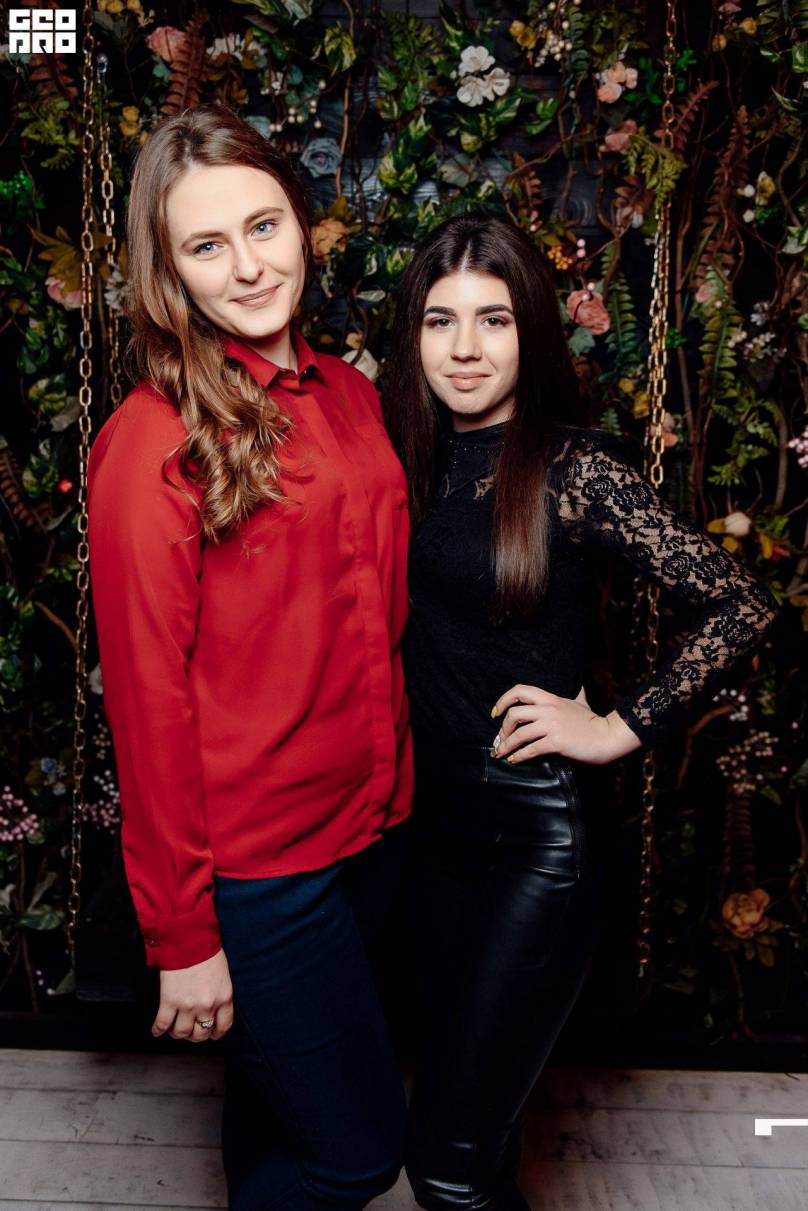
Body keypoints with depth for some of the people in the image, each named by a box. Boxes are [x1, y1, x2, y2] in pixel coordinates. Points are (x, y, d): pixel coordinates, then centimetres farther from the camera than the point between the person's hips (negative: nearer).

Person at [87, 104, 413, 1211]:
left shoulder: (348, 396, 4)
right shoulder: (153, 443, -17)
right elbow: (148, 697, -16)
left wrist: (394, 782, 9)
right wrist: (180, 935, -11)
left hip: (370, 822, 6)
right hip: (252, 864, -6)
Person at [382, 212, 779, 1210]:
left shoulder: (574, 467, -13)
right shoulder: (414, 454, 2)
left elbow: (742, 605, -14)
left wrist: (618, 729, -14)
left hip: (538, 828, -6)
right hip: (435, 811, 6)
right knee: (481, 1098, 23)